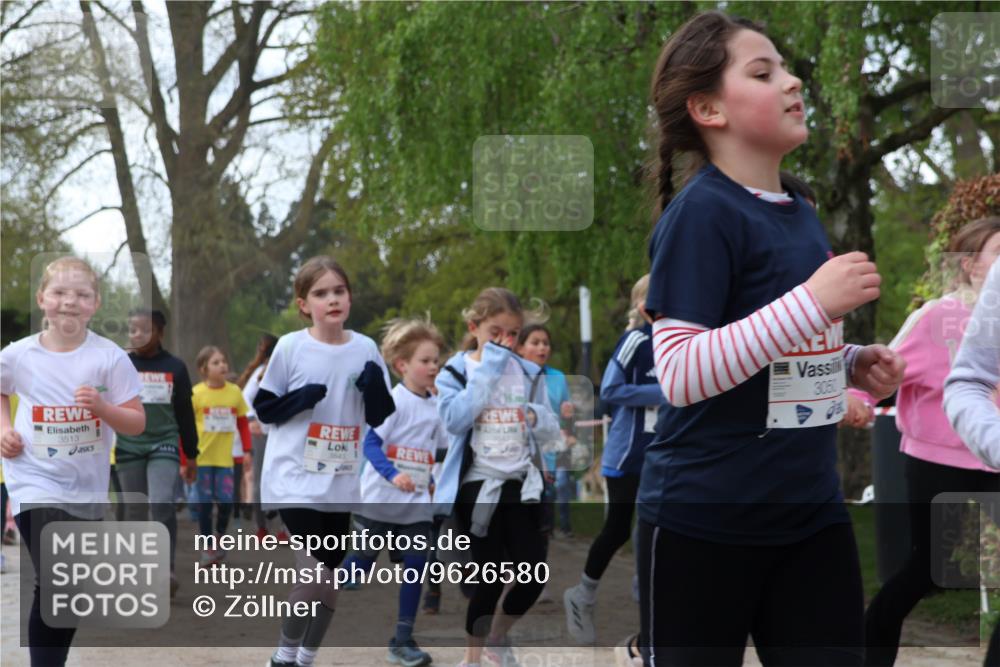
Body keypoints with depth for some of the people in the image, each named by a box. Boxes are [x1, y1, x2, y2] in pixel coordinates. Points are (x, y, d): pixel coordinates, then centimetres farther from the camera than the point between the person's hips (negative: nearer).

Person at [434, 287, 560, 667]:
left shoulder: (528, 373, 8)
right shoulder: (455, 372, -3)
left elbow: (552, 430, 10)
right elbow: (456, 419, -21)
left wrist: (537, 417, -14)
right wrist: (488, 368, -19)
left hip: (521, 484, 4)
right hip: (477, 486, -4)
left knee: (533, 575, 0)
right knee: (492, 577, -5)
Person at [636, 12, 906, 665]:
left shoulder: (802, 213, 12)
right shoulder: (701, 212, -13)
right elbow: (681, 375, -21)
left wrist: (852, 364, 5)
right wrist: (815, 302, -24)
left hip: (814, 513, 7)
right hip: (703, 521, -7)